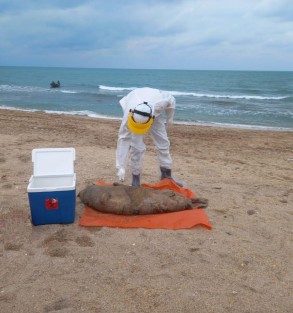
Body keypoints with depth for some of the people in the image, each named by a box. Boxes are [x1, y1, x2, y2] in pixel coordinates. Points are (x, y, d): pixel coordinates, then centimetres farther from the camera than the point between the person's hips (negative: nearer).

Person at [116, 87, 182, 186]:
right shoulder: (128, 116, -43)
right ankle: (136, 177, -1)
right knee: (136, 146, -16)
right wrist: (121, 167, -39)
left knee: (162, 142, -1)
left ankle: (166, 175, 14)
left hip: (156, 112, 2)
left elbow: (171, 100, -20)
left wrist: (169, 118, -7)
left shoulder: (158, 105, -43)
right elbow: (123, 139, -38)